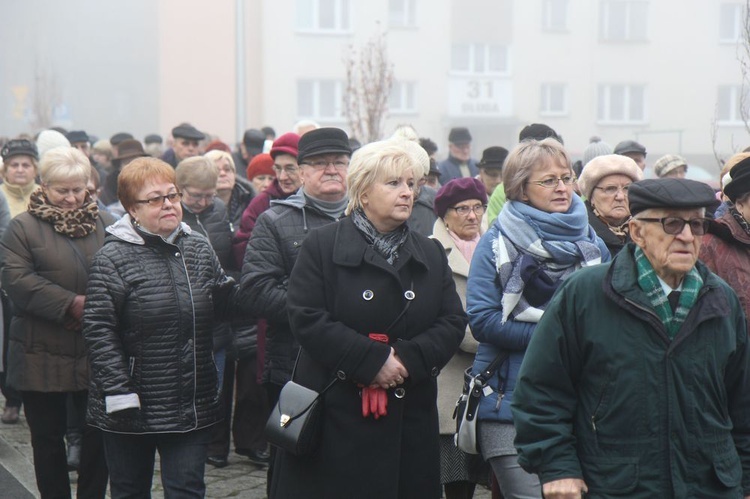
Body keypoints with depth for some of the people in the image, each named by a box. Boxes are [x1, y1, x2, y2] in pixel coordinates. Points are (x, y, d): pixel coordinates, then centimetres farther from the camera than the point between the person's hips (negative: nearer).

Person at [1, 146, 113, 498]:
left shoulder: (106, 225, 7)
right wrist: (72, 304, -19)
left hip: (96, 353, 2)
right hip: (42, 356, -2)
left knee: (101, 432, 5)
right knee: (48, 438, 9)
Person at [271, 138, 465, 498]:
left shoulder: (431, 254, 14)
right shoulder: (323, 246, 0)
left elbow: (453, 321, 5)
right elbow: (307, 318, -10)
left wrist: (410, 359, -13)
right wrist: (372, 360, -17)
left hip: (410, 418, 4)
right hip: (336, 414, -4)